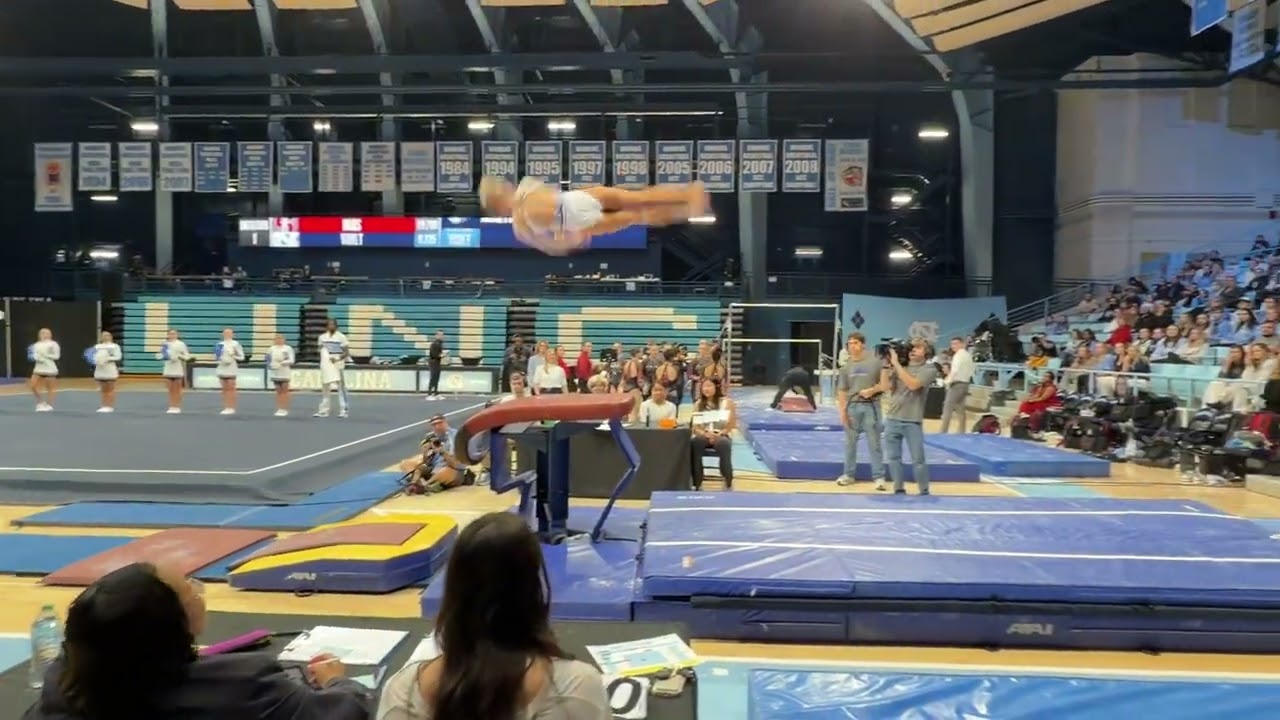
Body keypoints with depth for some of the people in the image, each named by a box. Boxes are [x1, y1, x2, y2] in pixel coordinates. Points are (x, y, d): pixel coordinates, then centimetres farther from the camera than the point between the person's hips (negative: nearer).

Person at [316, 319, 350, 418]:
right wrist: (322, 361, 5)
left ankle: (343, 410, 1)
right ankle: (323, 410, 12)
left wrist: (338, 359, -23)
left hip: (338, 366, -5)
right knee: (325, 388, 8)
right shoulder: (322, 337, 8)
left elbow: (347, 352, -9)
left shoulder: (341, 337, -5)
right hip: (326, 366, 5)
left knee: (341, 388, -2)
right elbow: (321, 350, 16)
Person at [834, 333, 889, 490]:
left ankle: (878, 476, 8)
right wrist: (842, 411, 0)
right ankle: (848, 474, 22)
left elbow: (884, 384, -1)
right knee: (850, 442, 11)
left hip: (871, 406, -3)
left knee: (874, 443, 1)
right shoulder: (846, 367, 7)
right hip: (852, 406, 3)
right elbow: (842, 391, 6)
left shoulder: (875, 362, -3)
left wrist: (872, 390, -16)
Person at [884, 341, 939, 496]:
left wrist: (896, 363, -16)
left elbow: (913, 384, -19)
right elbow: (889, 387, 6)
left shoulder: (929, 369, -4)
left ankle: (924, 491, 14)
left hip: (913, 421, -4)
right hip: (892, 419, 4)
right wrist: (888, 366, -2)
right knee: (893, 458, 8)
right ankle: (899, 489, 18)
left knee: (918, 460, 0)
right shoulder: (900, 366, 10)